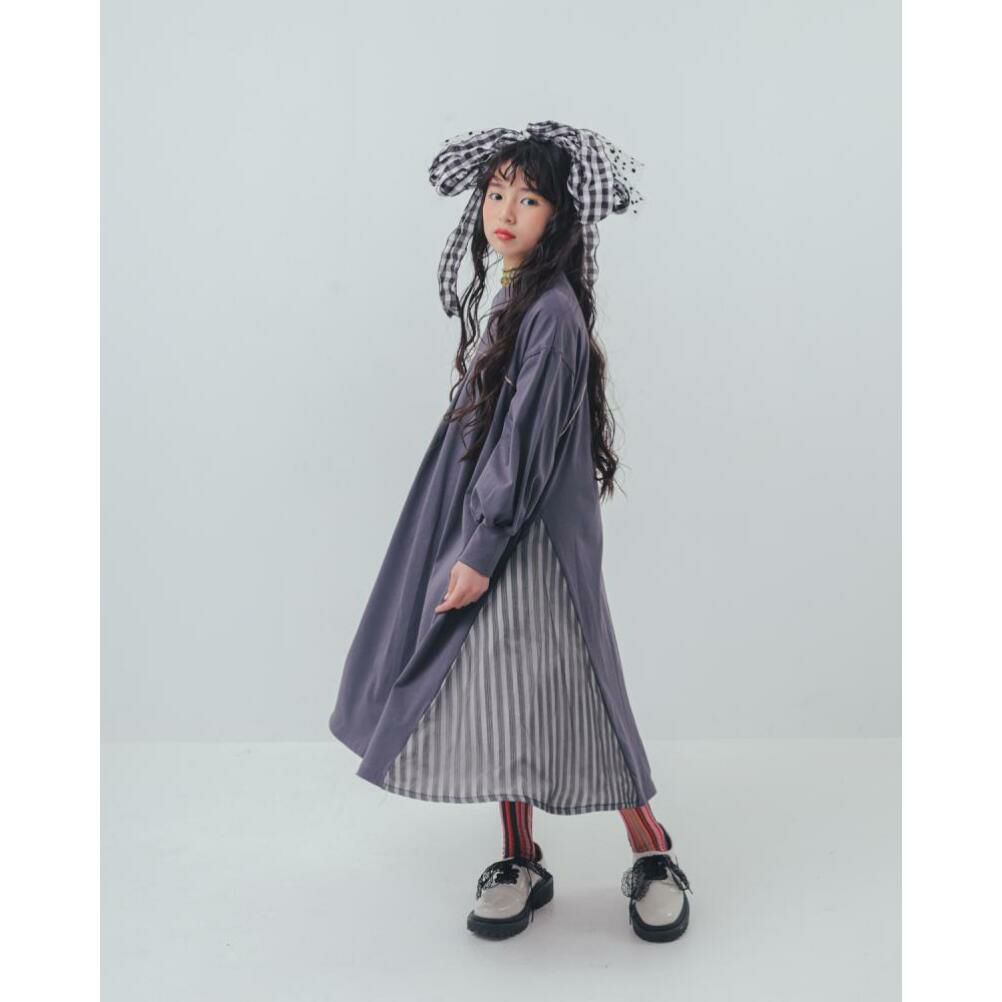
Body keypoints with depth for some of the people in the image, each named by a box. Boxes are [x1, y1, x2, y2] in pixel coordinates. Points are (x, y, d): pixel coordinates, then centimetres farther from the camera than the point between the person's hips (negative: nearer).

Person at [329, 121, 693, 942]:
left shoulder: (553, 310, -15)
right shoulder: (498, 294, 12)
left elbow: (530, 441, -19)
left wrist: (482, 550, -18)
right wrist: (472, 544, 18)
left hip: (532, 535, -8)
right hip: (479, 518, 8)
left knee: (549, 689, -3)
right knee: (494, 692, 11)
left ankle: (653, 854, 14)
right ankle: (521, 861, 25)